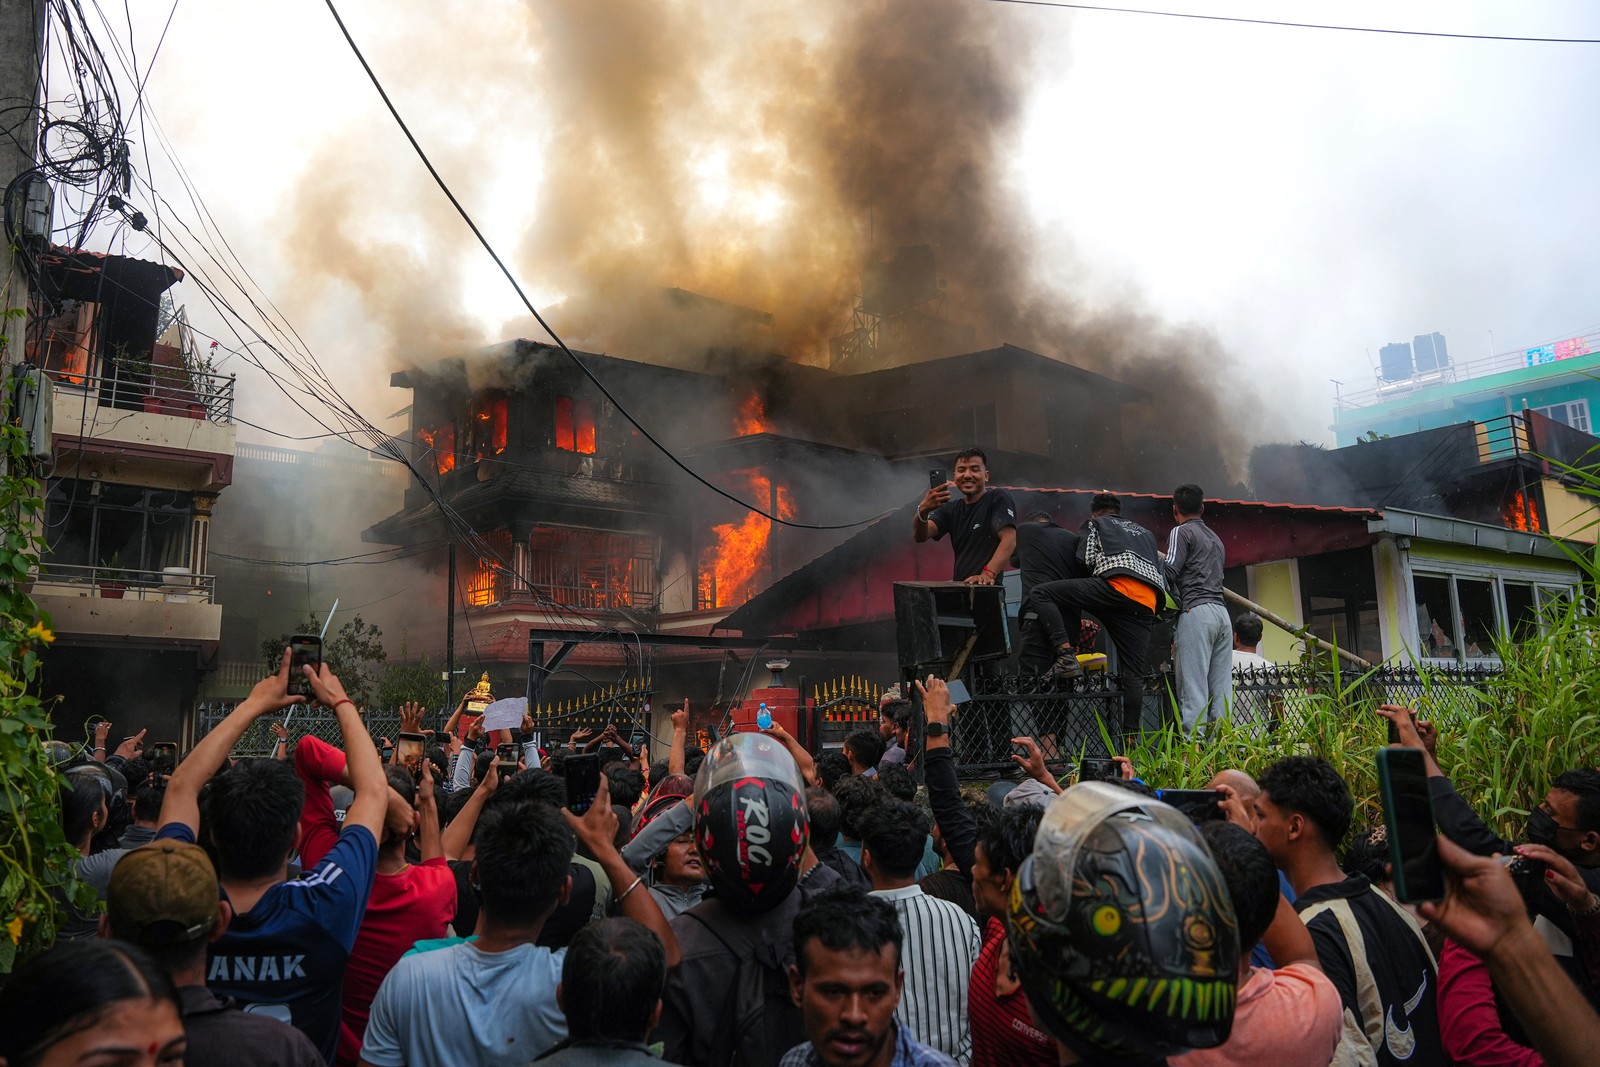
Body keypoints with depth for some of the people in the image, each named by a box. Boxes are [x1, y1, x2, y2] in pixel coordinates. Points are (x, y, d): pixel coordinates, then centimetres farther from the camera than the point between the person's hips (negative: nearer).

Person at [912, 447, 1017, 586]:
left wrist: (988, 573, -27)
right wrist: (923, 511, -18)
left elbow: (1009, 540, -12)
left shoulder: (999, 499, 2)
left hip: (987, 590, -6)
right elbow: (920, 535, 3)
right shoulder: (952, 509, 17)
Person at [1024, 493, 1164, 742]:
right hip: (1147, 604, 6)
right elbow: (1159, 570, 33)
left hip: (1117, 586, -6)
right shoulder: (1146, 533, 40)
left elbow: (1086, 560, 11)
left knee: (1040, 594, -5)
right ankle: (1130, 737, 1)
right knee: (1133, 673, 5)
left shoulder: (1094, 525, 24)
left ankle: (1066, 655, -19)